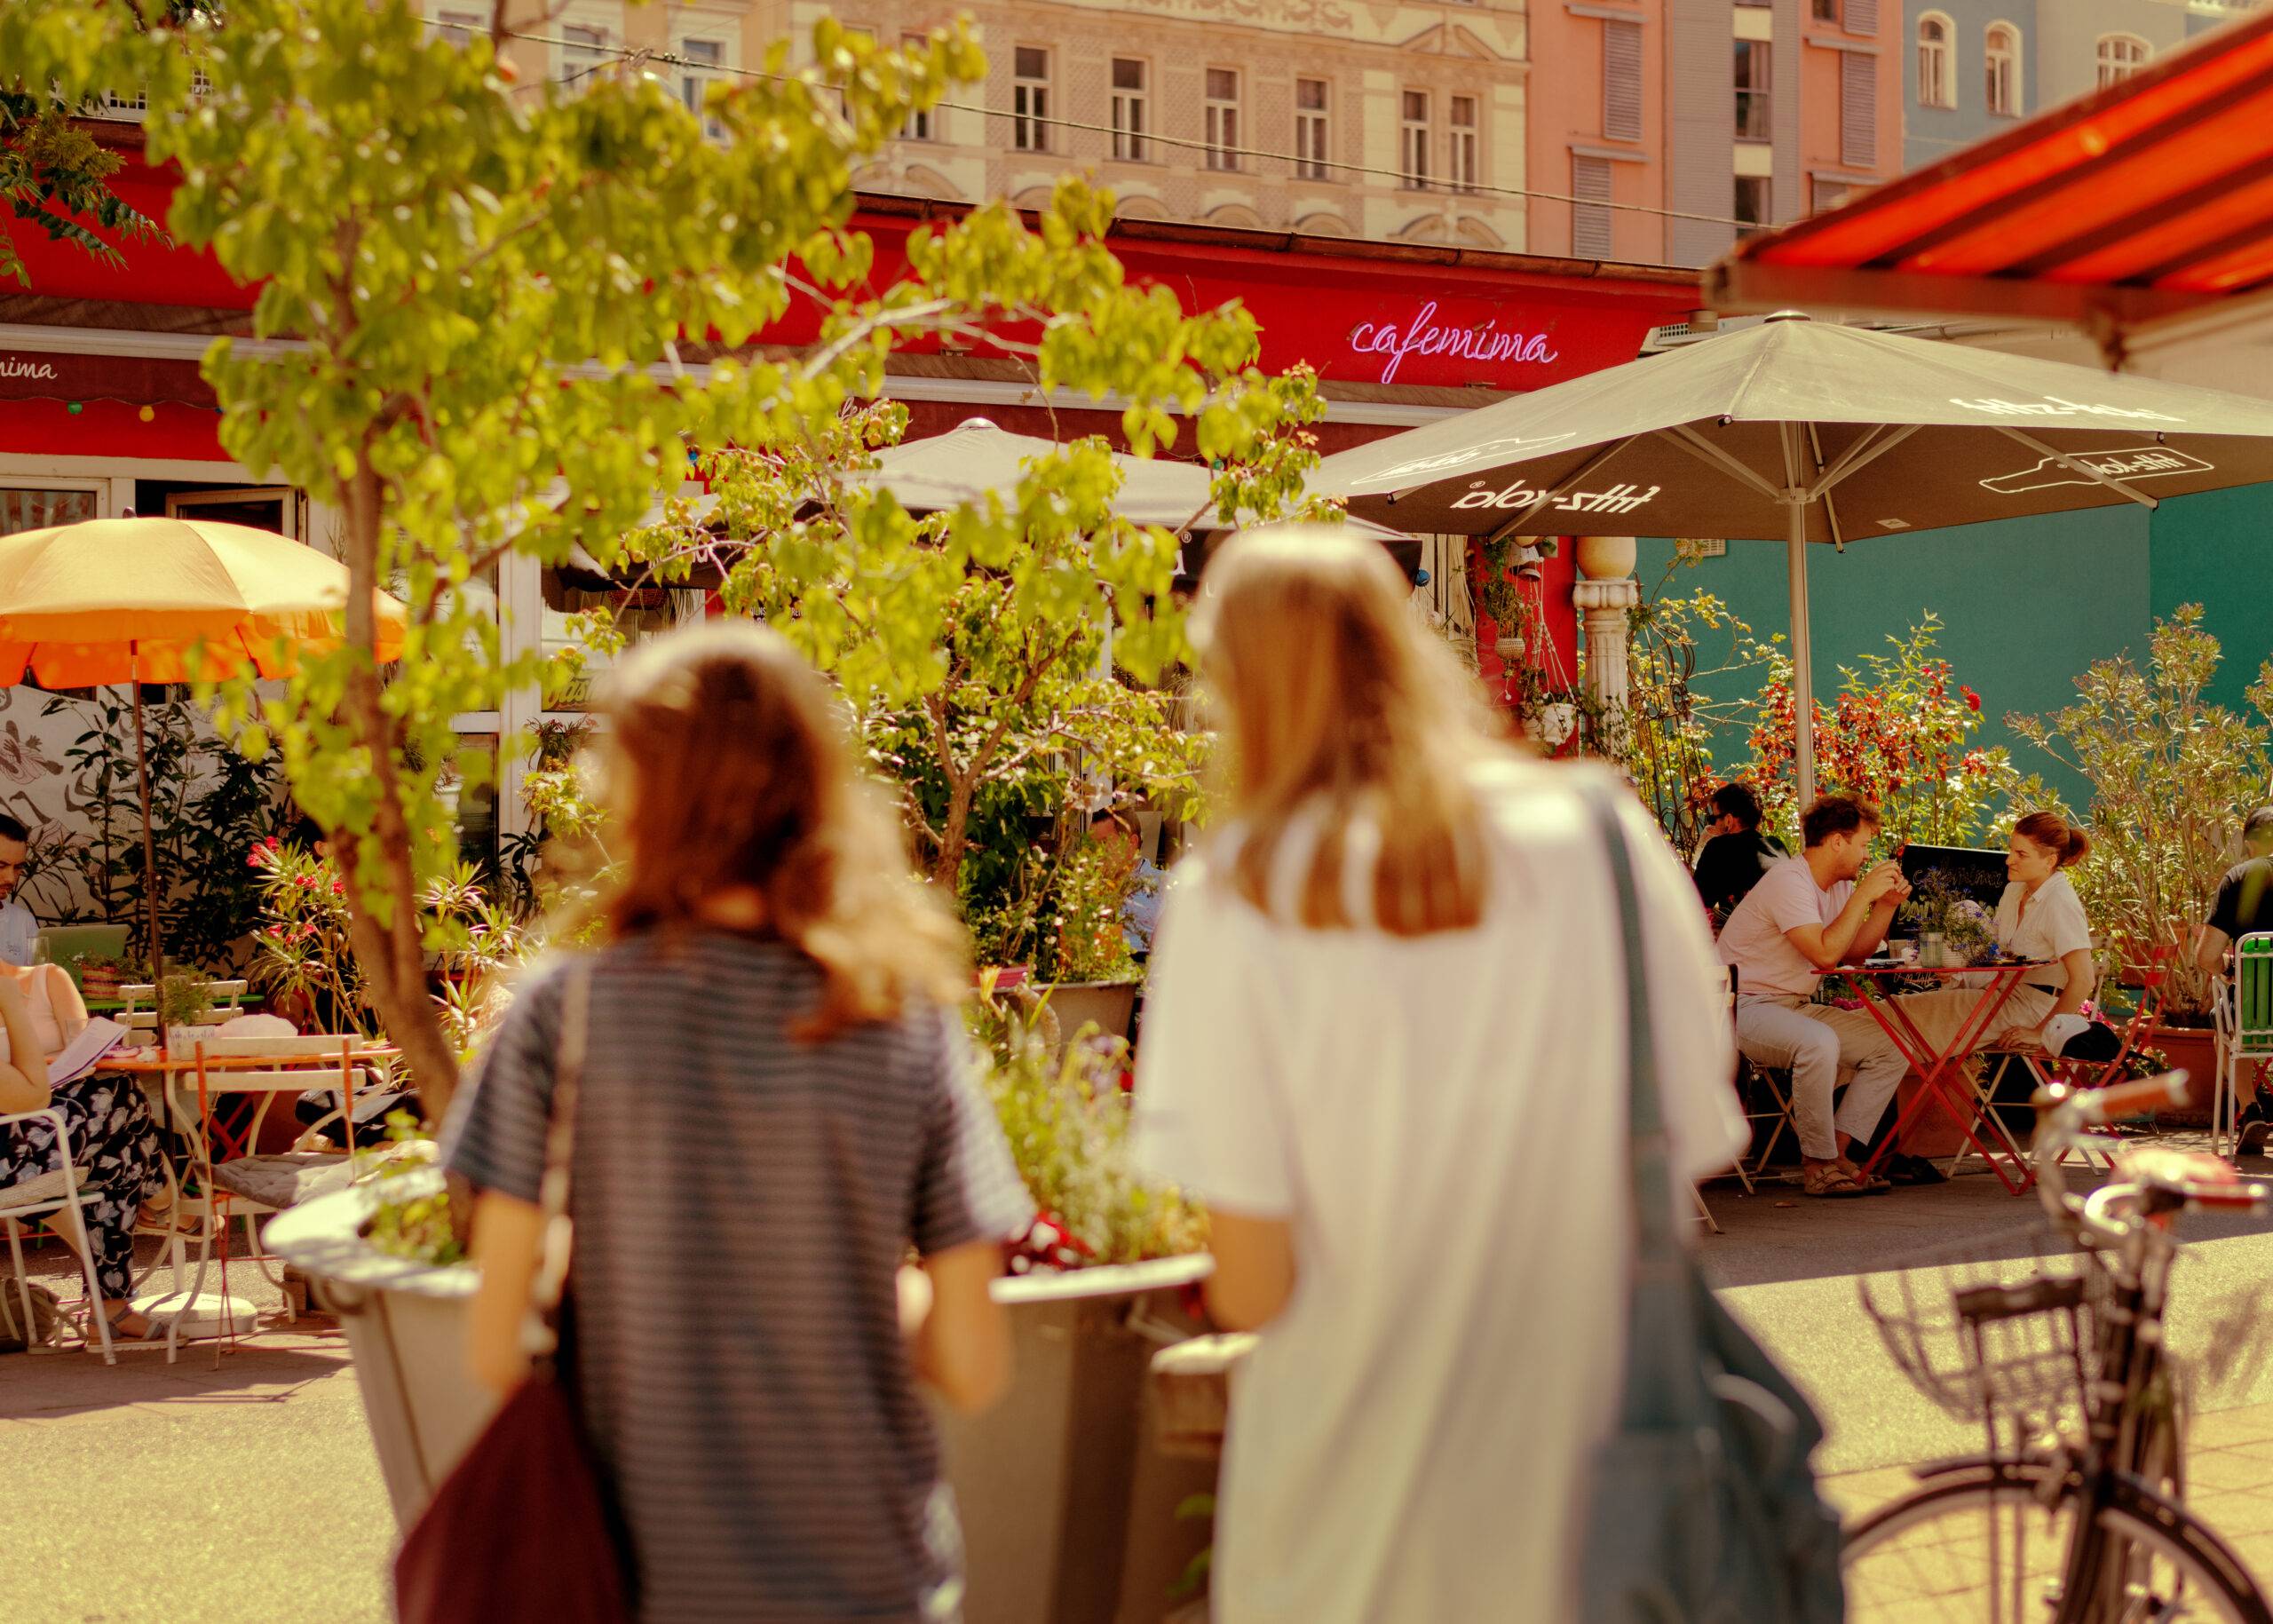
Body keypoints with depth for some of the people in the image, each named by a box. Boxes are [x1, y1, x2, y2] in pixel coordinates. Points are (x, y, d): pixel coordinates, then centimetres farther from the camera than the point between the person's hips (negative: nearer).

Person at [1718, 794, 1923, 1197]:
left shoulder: (1838, 885, 11)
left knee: (1892, 1047, -1)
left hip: (1795, 1007, 10)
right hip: (1745, 1009, -10)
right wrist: (1864, 895, -22)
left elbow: (1854, 954, 13)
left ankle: (1837, 1152, -7)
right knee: (1819, 1042, -37)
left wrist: (1886, 904, 2)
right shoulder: (1789, 881, -19)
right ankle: (1819, 1164, -22)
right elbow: (1825, 953, -28)